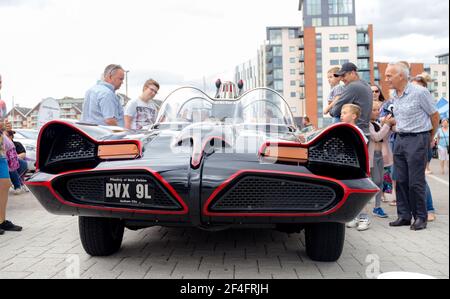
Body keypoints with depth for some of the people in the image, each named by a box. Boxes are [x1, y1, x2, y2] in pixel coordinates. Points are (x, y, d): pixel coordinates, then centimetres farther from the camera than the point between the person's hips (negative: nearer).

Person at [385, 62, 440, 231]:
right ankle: (404, 216, 17)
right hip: (400, 139, 7)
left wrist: (430, 138, 7)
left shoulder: (419, 92, -12)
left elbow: (434, 116, -2)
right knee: (401, 180, 7)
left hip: (417, 139, -7)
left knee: (416, 181, -3)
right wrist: (390, 121, 5)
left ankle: (421, 217, 10)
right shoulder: (395, 95, 10)